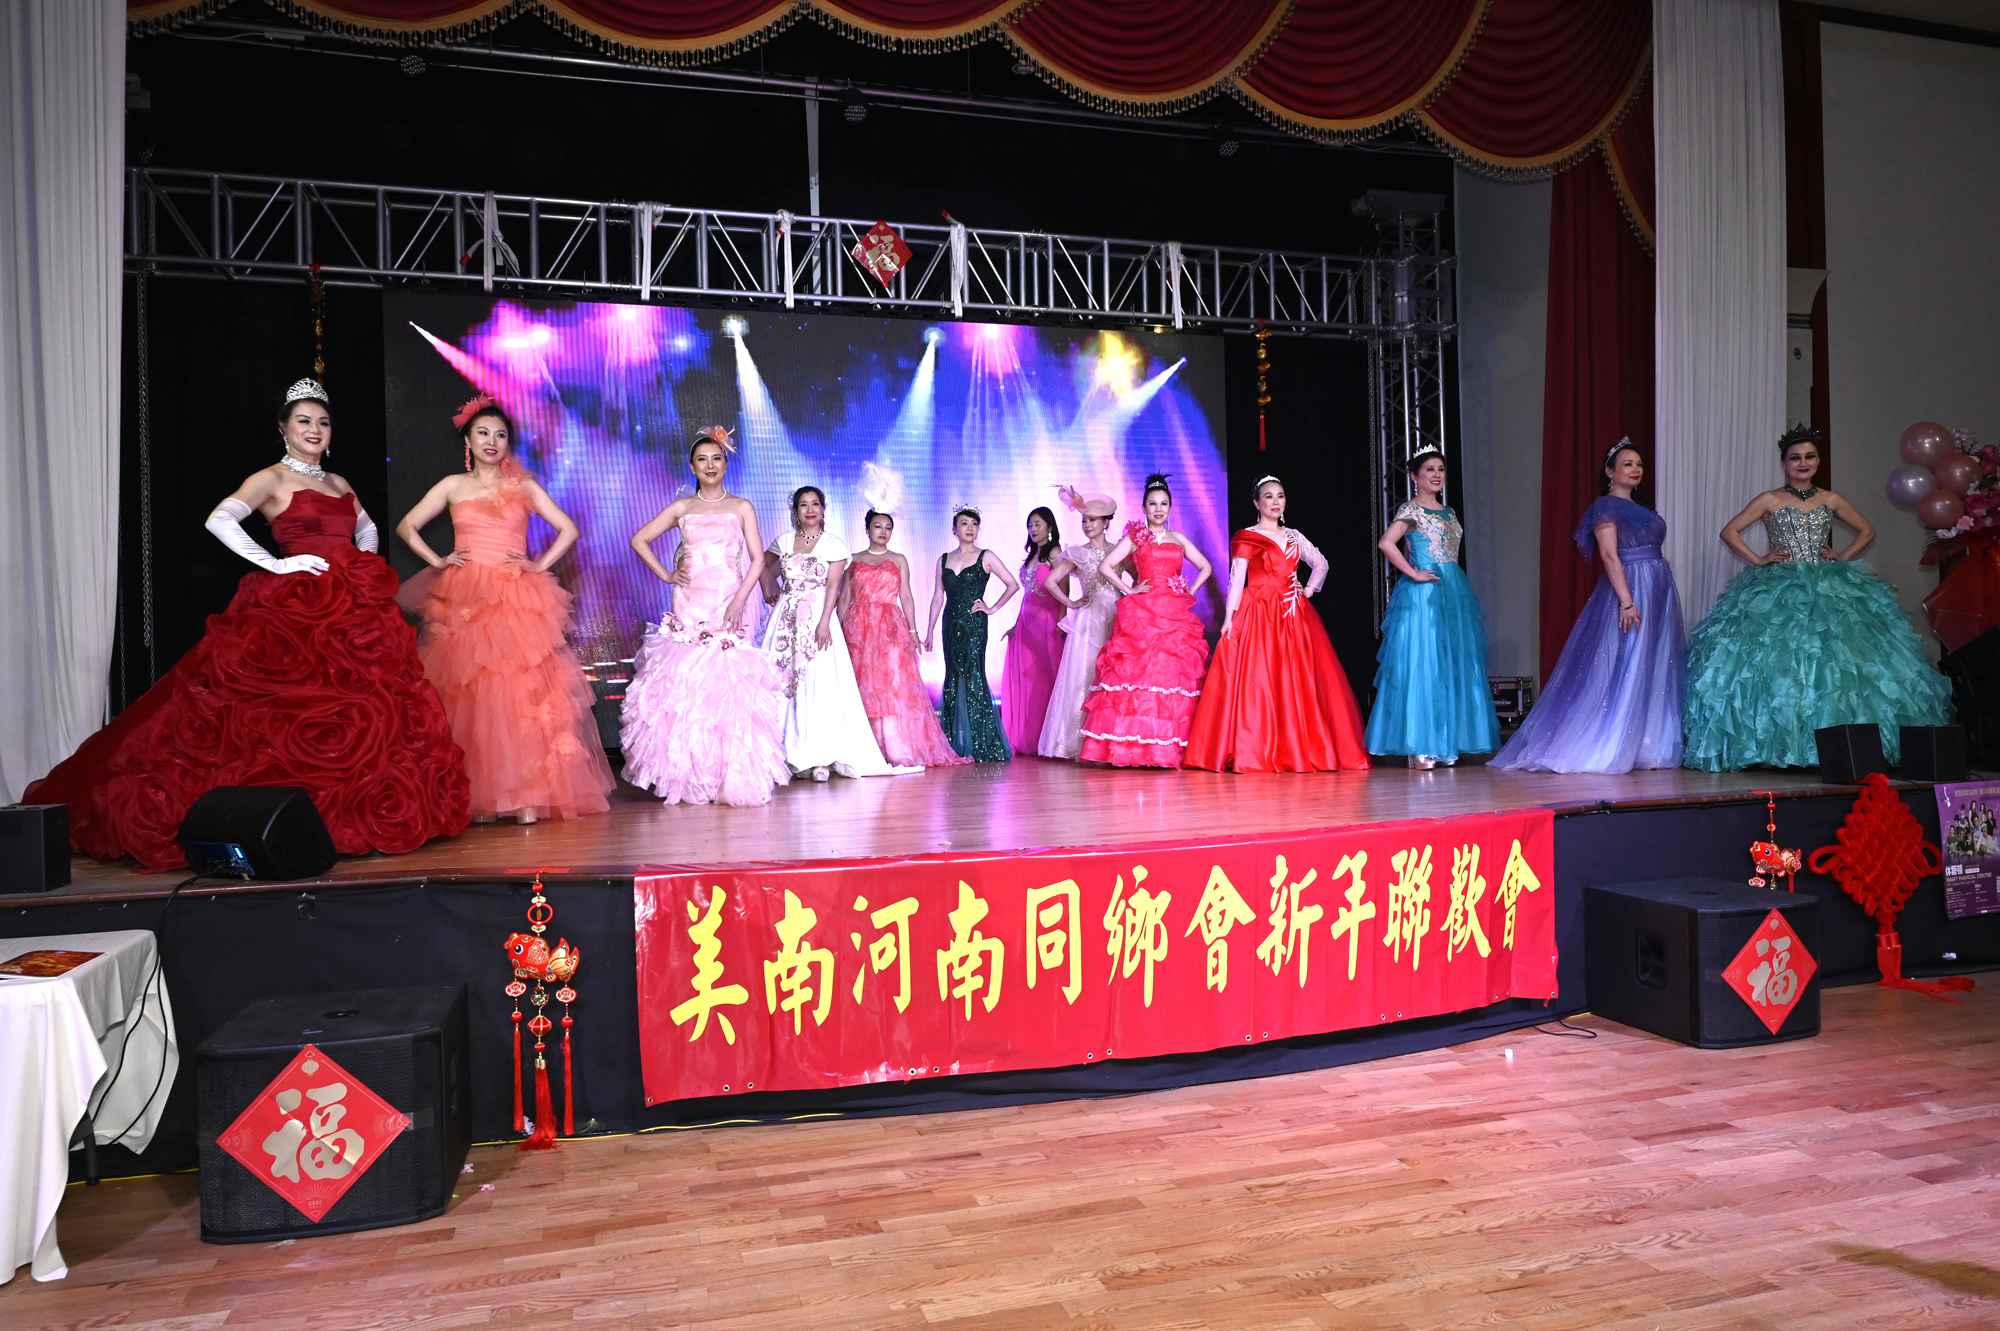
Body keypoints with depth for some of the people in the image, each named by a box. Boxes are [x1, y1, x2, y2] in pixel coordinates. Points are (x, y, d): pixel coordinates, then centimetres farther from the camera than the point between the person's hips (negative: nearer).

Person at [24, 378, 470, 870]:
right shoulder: (271, 479, 2)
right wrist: (275, 565, -15)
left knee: (359, 711, 2)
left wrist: (365, 570, 17)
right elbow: (219, 520, -12)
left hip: (353, 611, 6)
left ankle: (350, 816, 8)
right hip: (295, 608, -6)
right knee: (294, 714, -10)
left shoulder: (339, 483, 19)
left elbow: (367, 529, 35)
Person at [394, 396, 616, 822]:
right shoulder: (453, 486, 14)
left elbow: (568, 529, 13)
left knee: (521, 693, -11)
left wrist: (541, 564, 2)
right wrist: (437, 561, 4)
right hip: (465, 602, 1)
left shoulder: (524, 487, 13)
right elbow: (407, 526, 15)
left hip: (517, 601, -1)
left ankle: (528, 795, -12)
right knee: (471, 697, -5)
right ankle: (476, 798, -2)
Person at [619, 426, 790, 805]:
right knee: (685, 686, -7)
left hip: (728, 606, -1)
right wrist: (665, 575, 6)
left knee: (728, 685, -10)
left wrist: (739, 600, -8)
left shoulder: (741, 507, 9)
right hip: (689, 606, 1)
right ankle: (688, 778, -4)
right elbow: (639, 540, 16)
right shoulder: (682, 508, 12)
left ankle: (730, 779, -6)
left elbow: (757, 559, 3)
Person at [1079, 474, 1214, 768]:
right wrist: (1129, 590, -5)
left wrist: (1189, 593, 10)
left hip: (1176, 616, 4)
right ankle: (1132, 746, -11)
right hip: (1142, 614, -4)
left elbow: (1205, 568, 23)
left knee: (1175, 674, -4)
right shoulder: (1134, 537, 7)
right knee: (1138, 672, -12)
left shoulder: (1178, 539, 18)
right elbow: (1106, 566, -1)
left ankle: (1169, 748, -2)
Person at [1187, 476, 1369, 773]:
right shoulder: (1247, 537, 2)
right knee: (1258, 681, -10)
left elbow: (1321, 563, 25)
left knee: (1300, 682, 1)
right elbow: (1236, 578, -5)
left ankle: (1304, 750, 5)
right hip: (1260, 615, -5)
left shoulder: (1293, 536, 16)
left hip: (1295, 616, 5)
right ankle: (1256, 752, -8)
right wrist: (1229, 615, -14)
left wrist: (1309, 590, 9)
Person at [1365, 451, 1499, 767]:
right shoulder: (1411, 509, -6)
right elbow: (1386, 543, -20)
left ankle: (1445, 743, 13)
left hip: (1454, 592, 8)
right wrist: (1414, 574, -16)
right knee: (1422, 665, -7)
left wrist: (1463, 595, 17)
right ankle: (1419, 746, -4)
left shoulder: (1448, 511, 18)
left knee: (1452, 667, 7)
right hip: (1423, 596, -8)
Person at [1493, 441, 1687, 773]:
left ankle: (1647, 748, 11)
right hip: (1629, 589, -9)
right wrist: (1626, 601, -24)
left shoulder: (1641, 510, 20)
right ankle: (1611, 749, -4)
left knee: (1657, 670, 7)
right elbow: (1609, 556, -16)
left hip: (1658, 593, 9)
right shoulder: (1606, 507, -6)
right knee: (1625, 669, -9)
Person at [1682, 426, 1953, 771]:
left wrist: (1845, 556, 8)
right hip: (1780, 592, -3)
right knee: (1783, 662, -10)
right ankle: (1780, 748, -6)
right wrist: (1758, 559, -4)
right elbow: (1729, 531, 2)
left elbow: (1867, 530, 23)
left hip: (1829, 589, 3)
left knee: (1833, 662, -6)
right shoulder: (1770, 500, 3)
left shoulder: (1830, 500, 12)